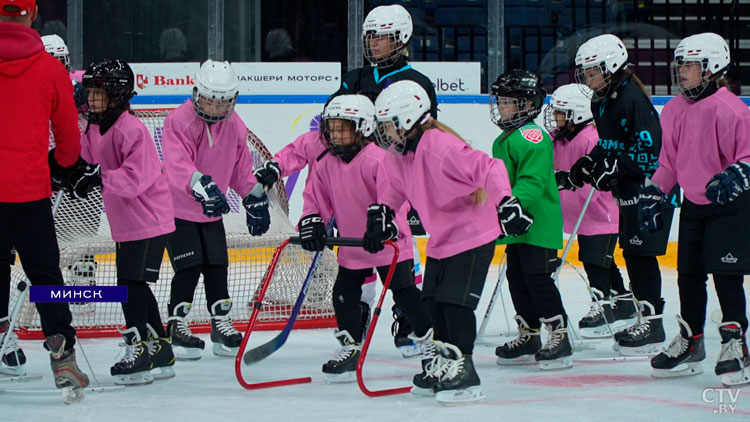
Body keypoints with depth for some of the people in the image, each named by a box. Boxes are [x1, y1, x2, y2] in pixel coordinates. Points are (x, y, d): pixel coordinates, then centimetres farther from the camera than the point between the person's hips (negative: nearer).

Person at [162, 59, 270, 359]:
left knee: (217, 266, 4)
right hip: (178, 209, -5)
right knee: (189, 267, -9)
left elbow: (242, 167, 13)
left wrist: (255, 201, 15)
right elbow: (177, 164, -34)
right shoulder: (179, 121, -20)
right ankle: (177, 325, 2)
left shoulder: (234, 126, 0)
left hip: (212, 211, 5)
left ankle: (221, 323, 16)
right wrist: (201, 186, -48)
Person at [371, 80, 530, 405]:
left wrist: (505, 201, -42)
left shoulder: (441, 147, -26)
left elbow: (489, 168, -32)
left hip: (473, 235, -10)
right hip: (440, 239, 10)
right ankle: (444, 365, 28)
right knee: (433, 301, 13)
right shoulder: (398, 156, 3)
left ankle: (463, 372, -11)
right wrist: (382, 208, 8)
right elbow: (398, 186, 24)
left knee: (456, 302, -15)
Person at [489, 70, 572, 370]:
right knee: (517, 278, 12)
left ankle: (559, 336, -4)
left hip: (538, 224, -10)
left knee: (537, 278, -10)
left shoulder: (532, 137, -15)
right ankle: (529, 337, 22)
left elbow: (532, 181, -25)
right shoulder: (503, 140, 17)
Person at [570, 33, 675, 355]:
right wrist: (588, 163, 9)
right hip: (629, 192, 10)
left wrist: (614, 168, -24)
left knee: (641, 254, -9)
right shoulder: (602, 101, 12)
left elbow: (649, 147, -23)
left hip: (649, 189, -10)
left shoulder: (633, 99, -18)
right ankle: (644, 316, 21)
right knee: (631, 253, 13)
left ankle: (652, 326, -6)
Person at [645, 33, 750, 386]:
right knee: (689, 275, 11)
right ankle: (690, 344, 24)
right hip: (693, 205, 7)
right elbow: (669, 161, 18)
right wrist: (653, 194, 13)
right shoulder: (674, 110, 6)